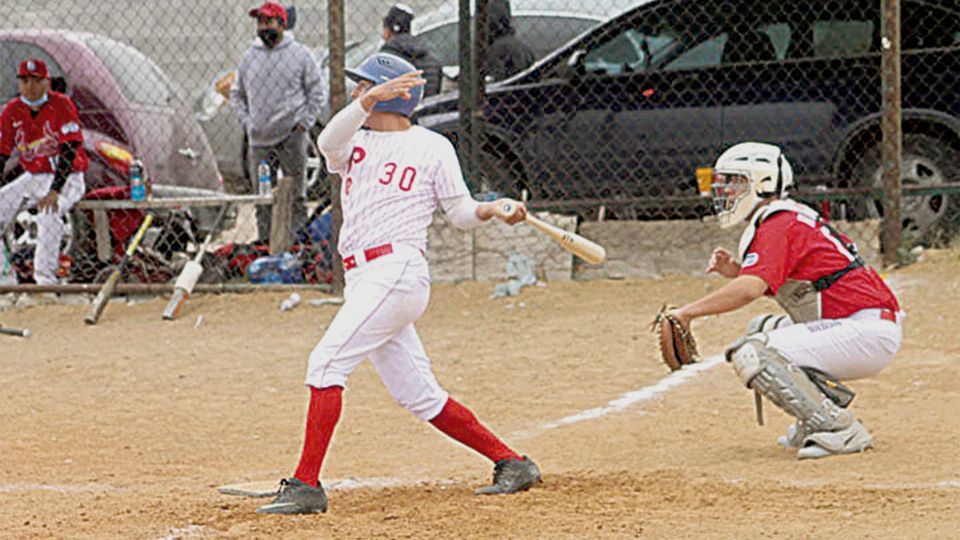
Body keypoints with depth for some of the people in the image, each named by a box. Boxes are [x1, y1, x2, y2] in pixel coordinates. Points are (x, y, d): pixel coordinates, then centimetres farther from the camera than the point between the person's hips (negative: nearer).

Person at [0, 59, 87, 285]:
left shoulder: (61, 105, -14)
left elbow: (69, 151, -21)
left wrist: (54, 192, -31)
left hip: (66, 178, -6)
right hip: (31, 178, 6)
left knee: (49, 213, -34)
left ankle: (46, 279, -30)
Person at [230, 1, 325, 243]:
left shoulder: (300, 55, 1)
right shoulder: (249, 57, 11)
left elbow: (317, 93, 4)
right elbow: (236, 94, 19)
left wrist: (304, 124, -4)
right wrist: (247, 122, 6)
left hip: (292, 137, -3)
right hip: (259, 141, 3)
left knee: (295, 194, -2)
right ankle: (264, 240, 10)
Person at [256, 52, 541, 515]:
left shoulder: (431, 147, 5)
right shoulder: (356, 143, 19)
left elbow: (462, 214, 7)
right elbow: (329, 141, -6)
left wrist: (494, 211, -13)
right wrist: (371, 99, -20)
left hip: (397, 271, -7)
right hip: (362, 279, 7)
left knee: (327, 362, -19)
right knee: (417, 394, 9)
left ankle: (306, 486, -21)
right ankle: (511, 464, 18)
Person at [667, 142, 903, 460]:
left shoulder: (778, 226, -12)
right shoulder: (792, 219, 19)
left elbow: (749, 290, -27)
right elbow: (770, 284, 25)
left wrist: (687, 312, -21)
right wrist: (735, 270, 9)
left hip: (868, 333, -10)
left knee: (751, 355, -18)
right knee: (761, 329, 24)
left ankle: (838, 429, -17)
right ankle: (826, 409, 15)